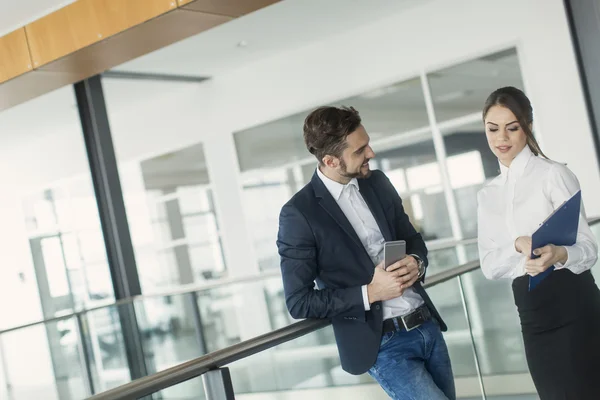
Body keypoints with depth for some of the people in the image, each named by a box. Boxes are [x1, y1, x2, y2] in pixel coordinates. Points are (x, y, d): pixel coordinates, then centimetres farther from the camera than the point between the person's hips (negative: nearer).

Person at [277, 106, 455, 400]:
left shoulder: (378, 183, 4)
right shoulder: (298, 214, -13)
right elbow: (299, 302, -12)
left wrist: (415, 262, -8)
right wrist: (369, 292, -19)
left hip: (428, 326, 6)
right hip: (382, 345, -6)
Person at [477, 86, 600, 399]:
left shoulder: (553, 174, -6)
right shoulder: (487, 195, 12)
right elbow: (489, 266, 3)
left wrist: (559, 254, -34)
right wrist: (519, 245, -17)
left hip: (572, 304, -5)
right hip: (531, 314, 6)